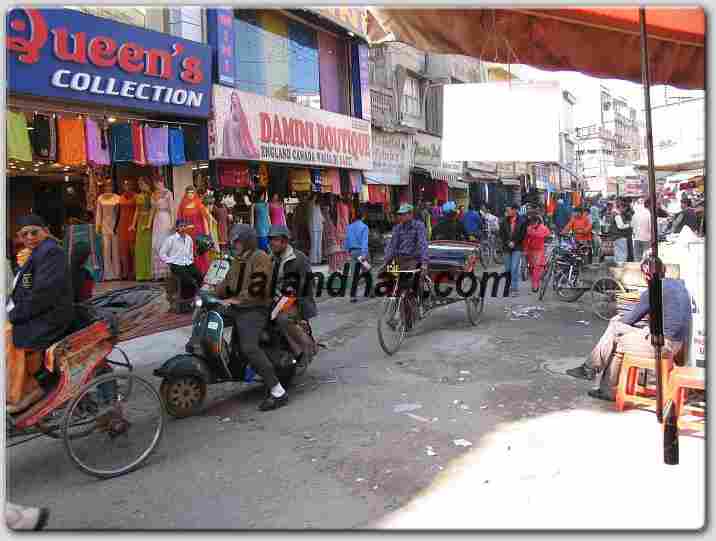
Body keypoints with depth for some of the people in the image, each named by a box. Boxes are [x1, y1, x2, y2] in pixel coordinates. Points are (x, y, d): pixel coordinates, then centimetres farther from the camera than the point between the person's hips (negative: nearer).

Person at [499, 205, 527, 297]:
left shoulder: (522, 221, -2)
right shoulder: (504, 221, 5)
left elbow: (523, 234, -2)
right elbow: (501, 233, 5)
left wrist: (514, 242, -10)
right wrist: (508, 242, -7)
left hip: (517, 248, -3)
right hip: (507, 248, 3)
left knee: (514, 268, -11)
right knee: (507, 269, 9)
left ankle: (515, 288, -8)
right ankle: (509, 286, 24)